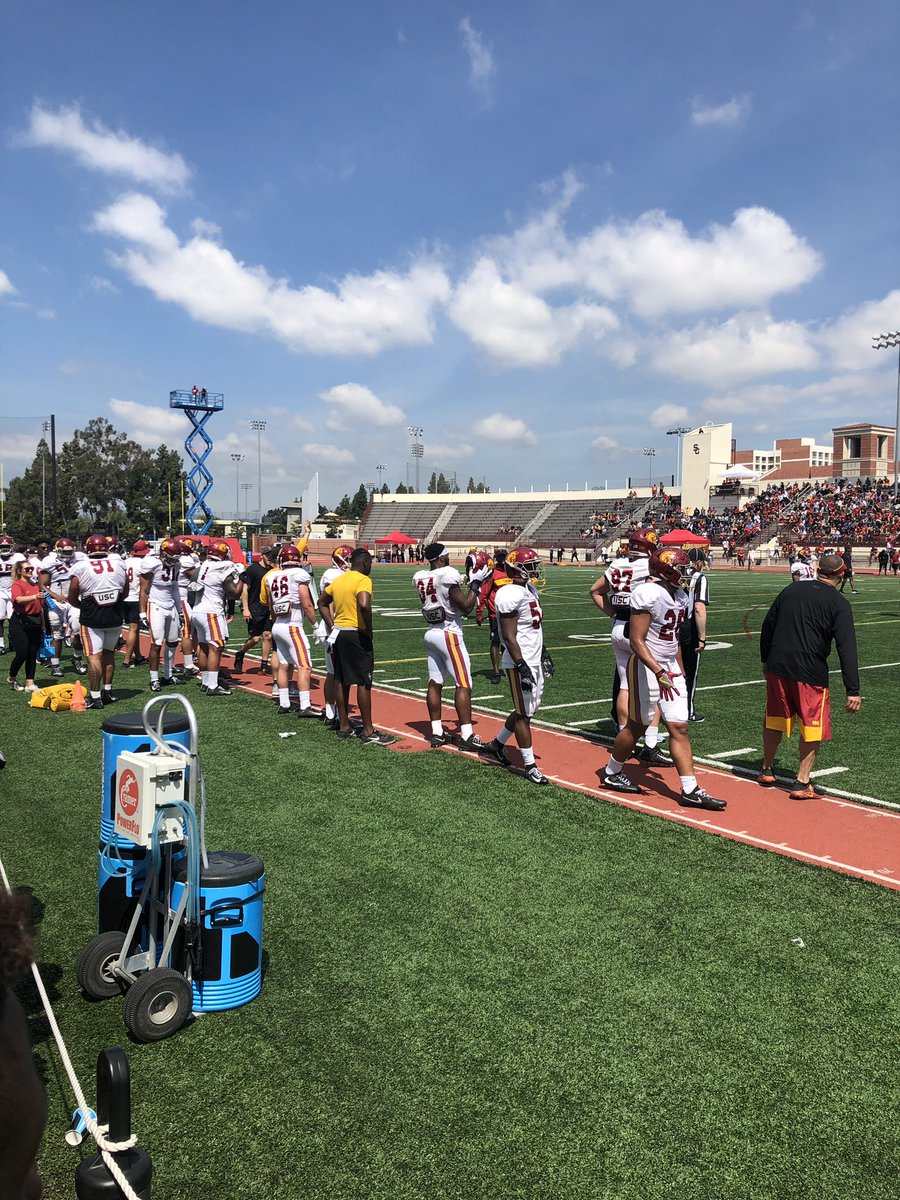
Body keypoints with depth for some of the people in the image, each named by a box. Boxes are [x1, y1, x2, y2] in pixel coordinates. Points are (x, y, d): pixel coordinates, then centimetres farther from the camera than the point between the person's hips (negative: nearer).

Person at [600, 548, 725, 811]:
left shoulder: (678, 595, 9)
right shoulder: (648, 593, -19)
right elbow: (637, 641, -21)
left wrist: (680, 671, 21)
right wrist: (659, 673, -27)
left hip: (670, 666, 8)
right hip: (647, 667, -8)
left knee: (680, 728, 5)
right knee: (637, 726, 6)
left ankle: (690, 791, 9)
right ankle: (611, 773, 28)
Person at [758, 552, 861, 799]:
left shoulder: (789, 592, 7)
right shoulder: (839, 604, -6)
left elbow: (767, 627, 13)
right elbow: (847, 649, -12)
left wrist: (766, 660, 25)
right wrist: (852, 690, -14)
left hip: (778, 667, 5)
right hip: (811, 672, -4)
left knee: (774, 720, 18)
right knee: (812, 727, 8)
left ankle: (767, 770, 33)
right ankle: (802, 783, 8)